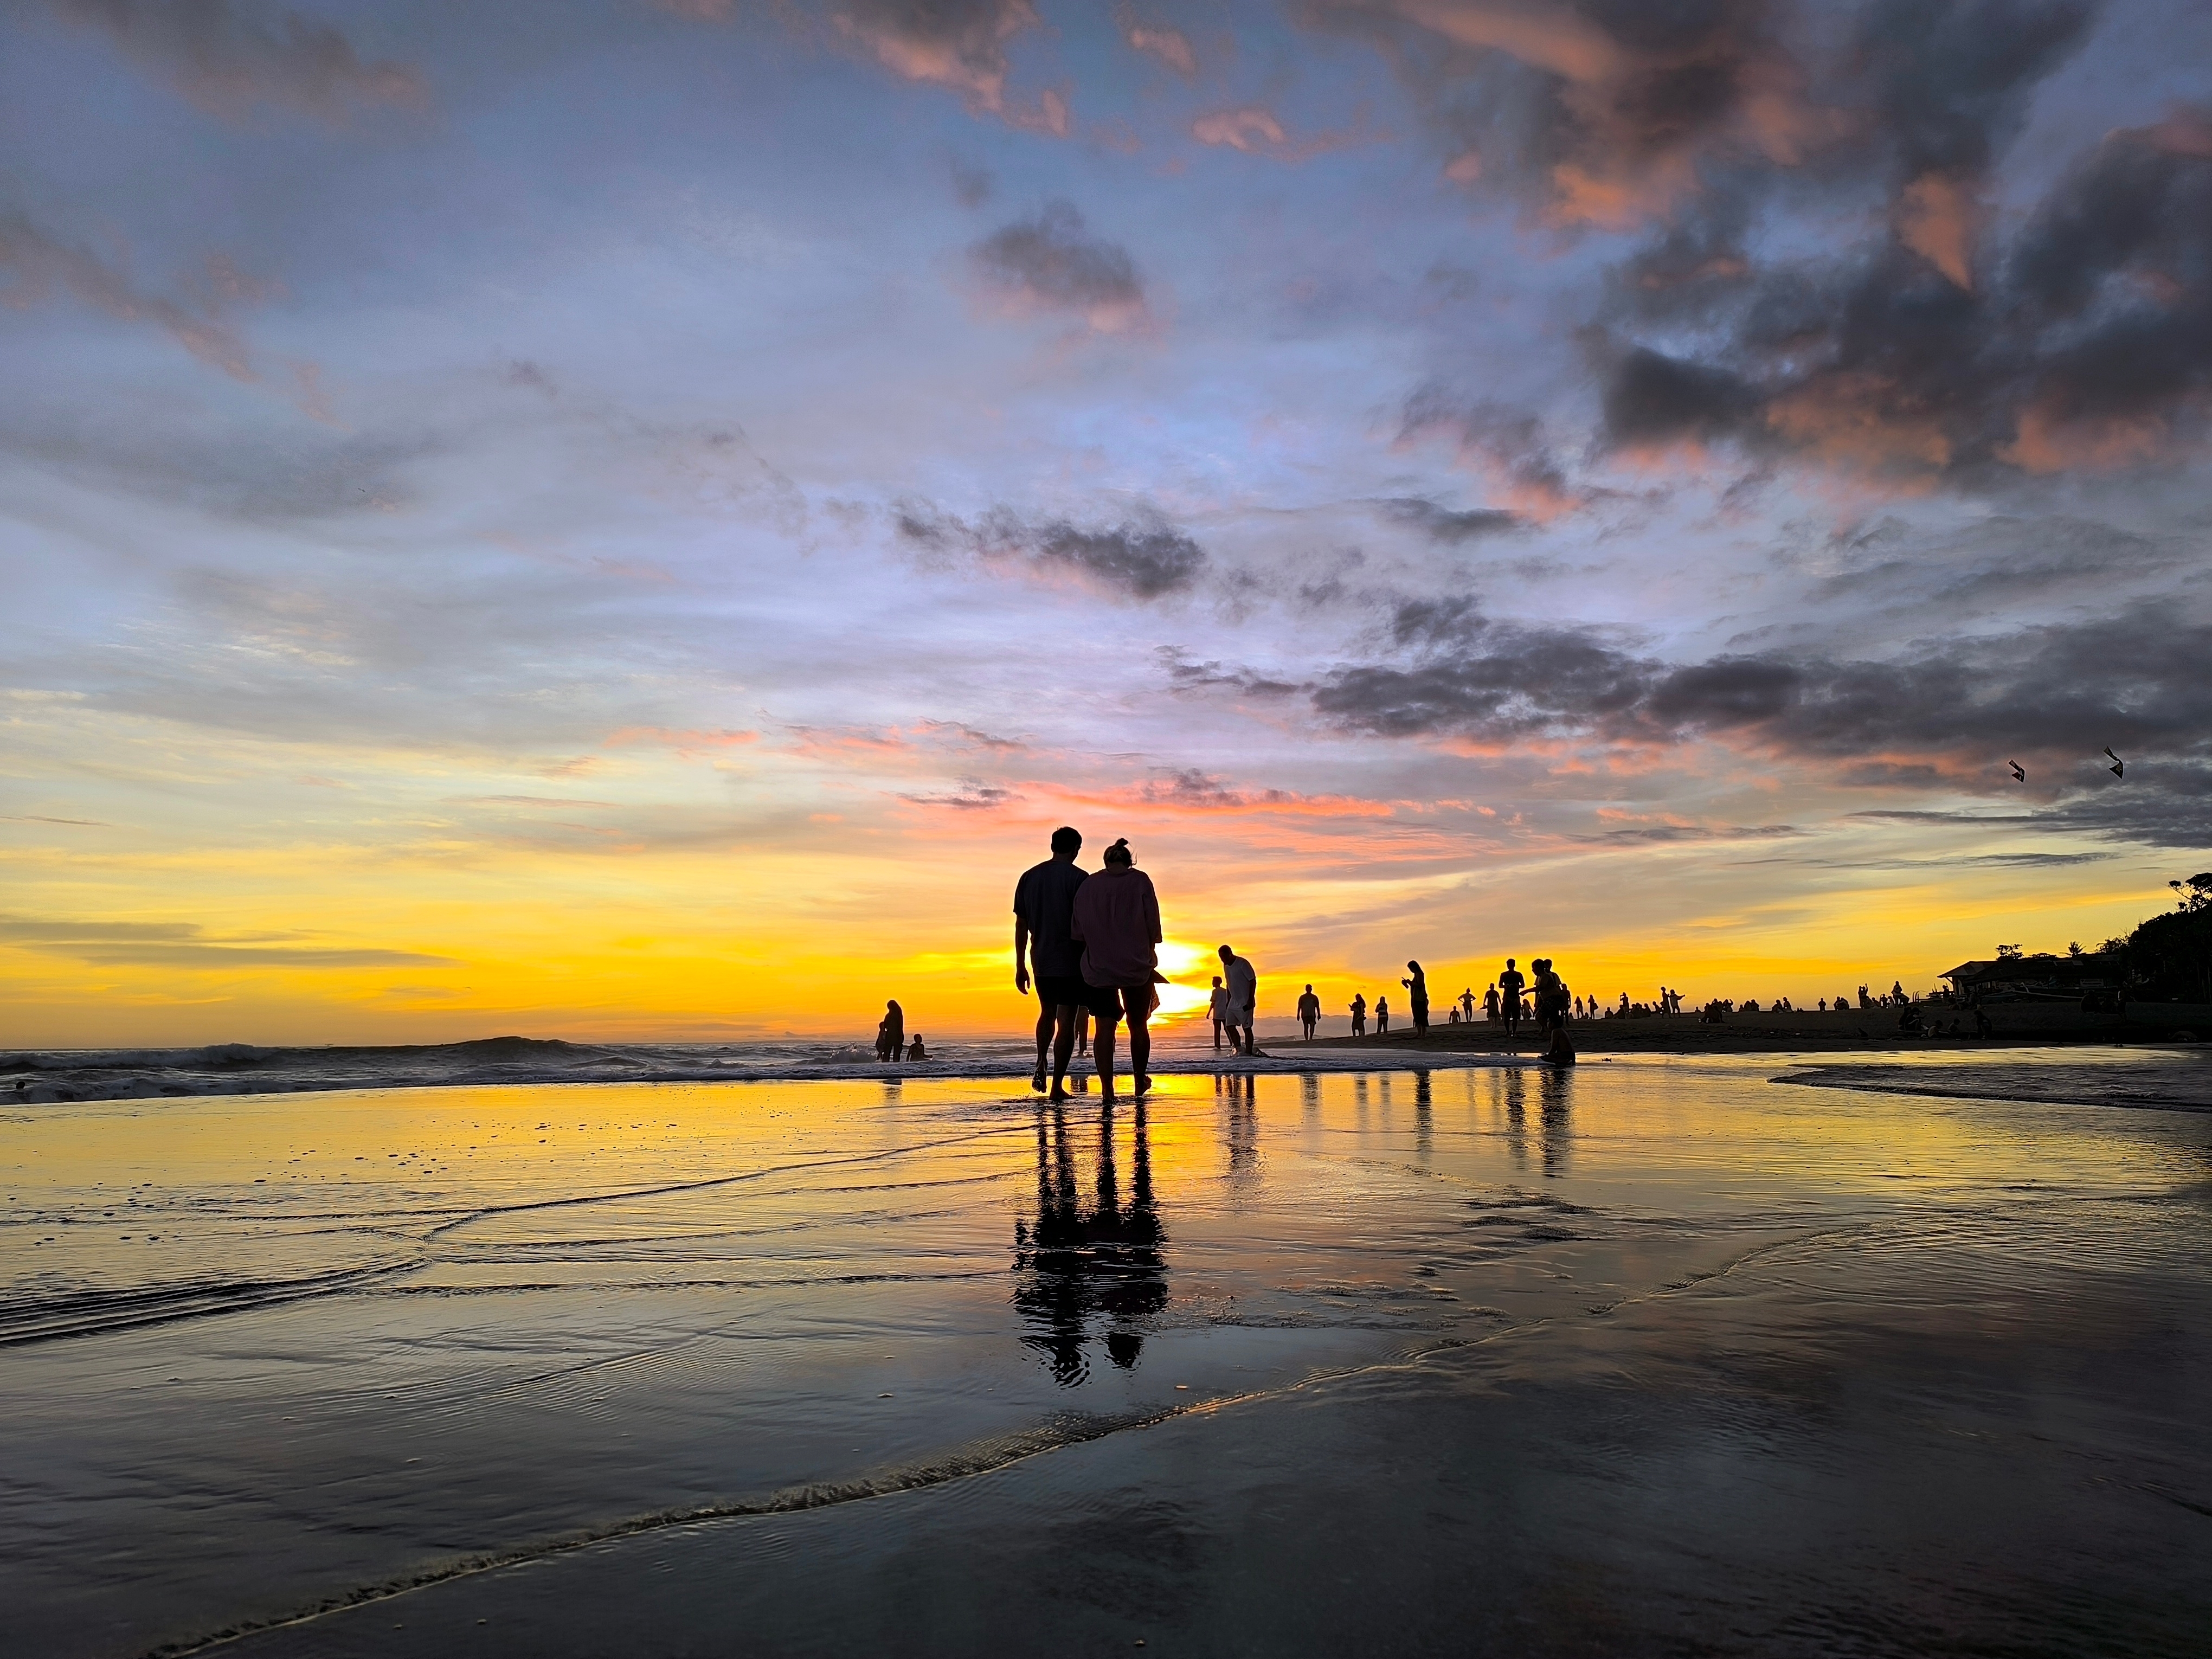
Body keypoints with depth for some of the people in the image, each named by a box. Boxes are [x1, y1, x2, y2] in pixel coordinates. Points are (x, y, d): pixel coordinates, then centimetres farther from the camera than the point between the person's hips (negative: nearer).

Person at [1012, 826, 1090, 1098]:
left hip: (1040, 961, 5)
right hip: (1071, 962, -5)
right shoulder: (1078, 879, -9)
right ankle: (1057, 1085, 0)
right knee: (1066, 1021, 1)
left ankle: (1040, 1065, 5)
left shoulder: (1029, 877, 6)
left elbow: (1021, 926, 8)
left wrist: (1020, 967, 13)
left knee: (1047, 1013, 23)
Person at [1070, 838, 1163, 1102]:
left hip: (1098, 967, 1)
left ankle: (1107, 1088, -8)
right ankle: (1140, 1082, 28)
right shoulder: (1140, 881, -3)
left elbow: (1077, 931, 5)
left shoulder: (1088, 886, 3)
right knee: (1138, 1026, 15)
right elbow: (1153, 926, -2)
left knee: (1105, 1028, 1)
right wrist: (1150, 956, 12)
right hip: (1136, 966, -1)